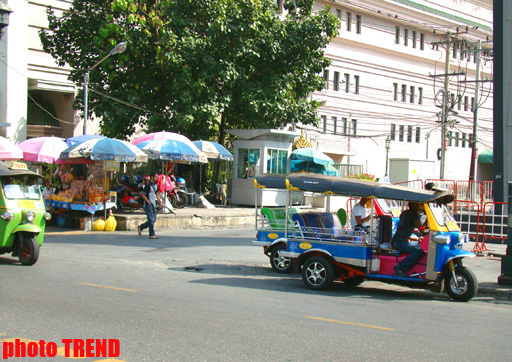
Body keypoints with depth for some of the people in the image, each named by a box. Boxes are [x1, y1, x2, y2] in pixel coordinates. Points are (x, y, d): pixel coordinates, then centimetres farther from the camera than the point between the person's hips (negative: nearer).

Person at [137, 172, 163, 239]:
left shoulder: (155, 185, 12)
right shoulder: (148, 185, -13)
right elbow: (143, 195, -14)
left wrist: (160, 202, 10)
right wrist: (149, 202, -15)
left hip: (153, 204, 9)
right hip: (148, 205, -8)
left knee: (154, 220, 10)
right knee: (151, 220, -8)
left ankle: (141, 227, 26)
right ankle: (152, 235, -2)